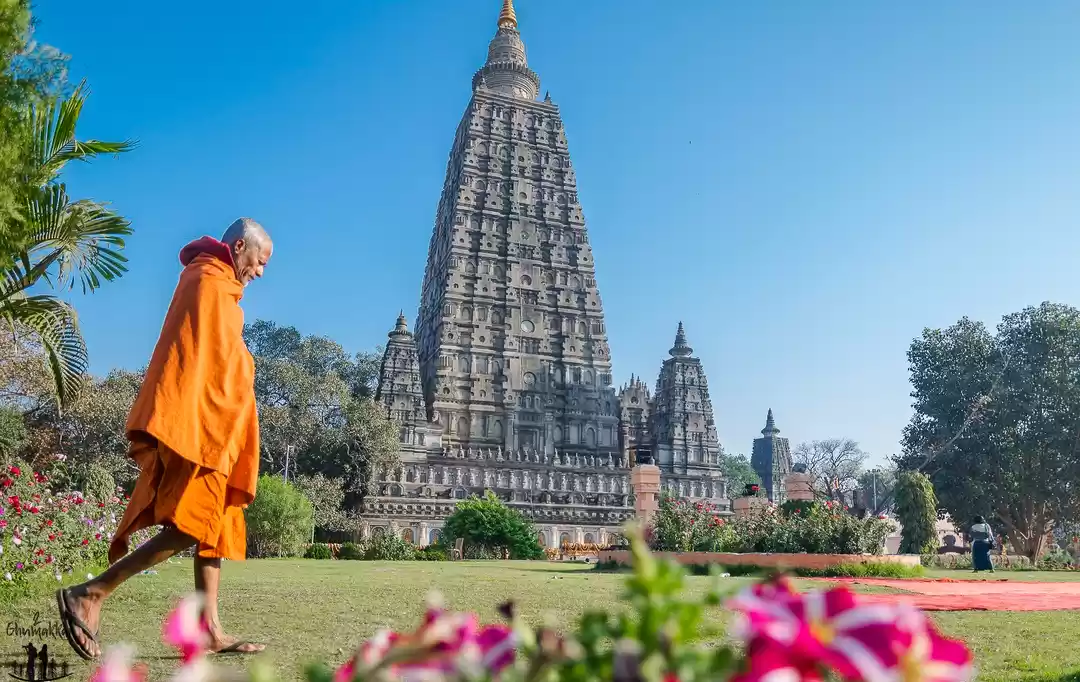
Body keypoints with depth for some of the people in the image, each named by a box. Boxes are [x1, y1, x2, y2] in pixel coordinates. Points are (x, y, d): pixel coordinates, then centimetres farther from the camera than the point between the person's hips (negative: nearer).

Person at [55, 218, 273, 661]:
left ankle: (209, 629, 7)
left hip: (213, 427, 11)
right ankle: (89, 595, -12)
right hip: (198, 424, -11)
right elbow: (188, 357, -18)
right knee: (193, 525, -15)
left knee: (215, 526, 7)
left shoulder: (216, 286, 23)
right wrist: (162, 427, -24)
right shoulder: (208, 282, -7)